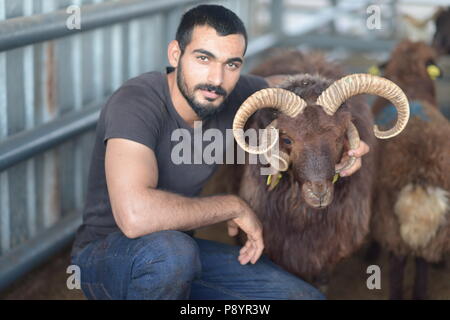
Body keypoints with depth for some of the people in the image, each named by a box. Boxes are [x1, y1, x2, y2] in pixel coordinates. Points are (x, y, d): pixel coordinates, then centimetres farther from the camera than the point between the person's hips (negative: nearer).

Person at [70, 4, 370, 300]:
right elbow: (135, 215, -43)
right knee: (168, 250, -40)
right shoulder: (135, 103, -28)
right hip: (104, 255, -6)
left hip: (180, 250, 7)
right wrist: (235, 207, -29)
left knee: (306, 297, -5)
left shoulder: (235, 97, -8)